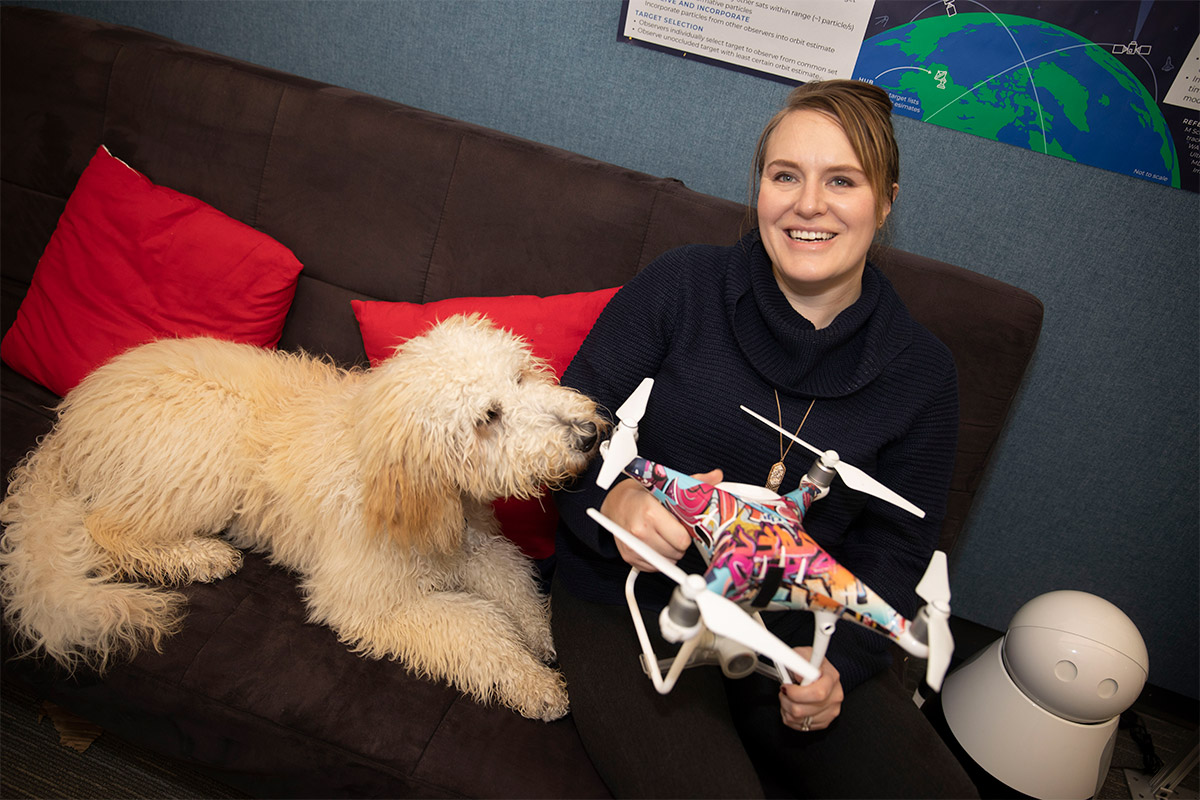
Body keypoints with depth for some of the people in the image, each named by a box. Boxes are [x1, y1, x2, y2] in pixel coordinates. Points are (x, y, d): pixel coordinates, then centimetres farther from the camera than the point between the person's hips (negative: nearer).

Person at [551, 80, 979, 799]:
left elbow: (895, 549, 5)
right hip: (631, 606, -3)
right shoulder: (681, 285, -4)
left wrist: (839, 658, -12)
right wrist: (613, 498, -25)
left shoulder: (922, 372, 3)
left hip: (795, 631, 4)